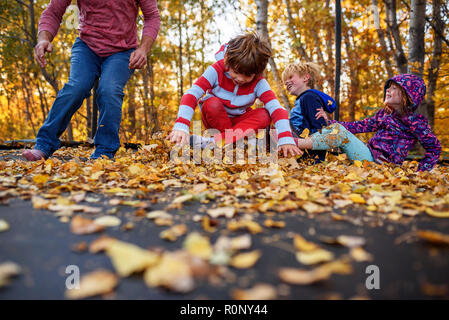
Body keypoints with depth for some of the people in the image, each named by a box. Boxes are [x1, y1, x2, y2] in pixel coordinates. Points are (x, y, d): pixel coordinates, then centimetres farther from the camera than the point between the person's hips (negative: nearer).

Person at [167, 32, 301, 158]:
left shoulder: (258, 83, -19)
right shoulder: (217, 70, -23)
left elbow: (276, 109, -30)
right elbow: (191, 95, -34)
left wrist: (286, 139, -47)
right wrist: (181, 127, -50)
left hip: (239, 120, 2)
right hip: (214, 119, -2)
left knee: (265, 115, -28)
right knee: (212, 103, -34)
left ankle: (213, 142, -40)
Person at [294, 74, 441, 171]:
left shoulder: (414, 121, -4)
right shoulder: (383, 114, 17)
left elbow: (434, 148, -1)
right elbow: (358, 126, 14)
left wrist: (420, 172, -8)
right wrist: (329, 122, 5)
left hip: (381, 163, -7)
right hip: (368, 153, 7)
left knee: (340, 133, -24)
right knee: (335, 128, -3)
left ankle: (295, 143, -26)